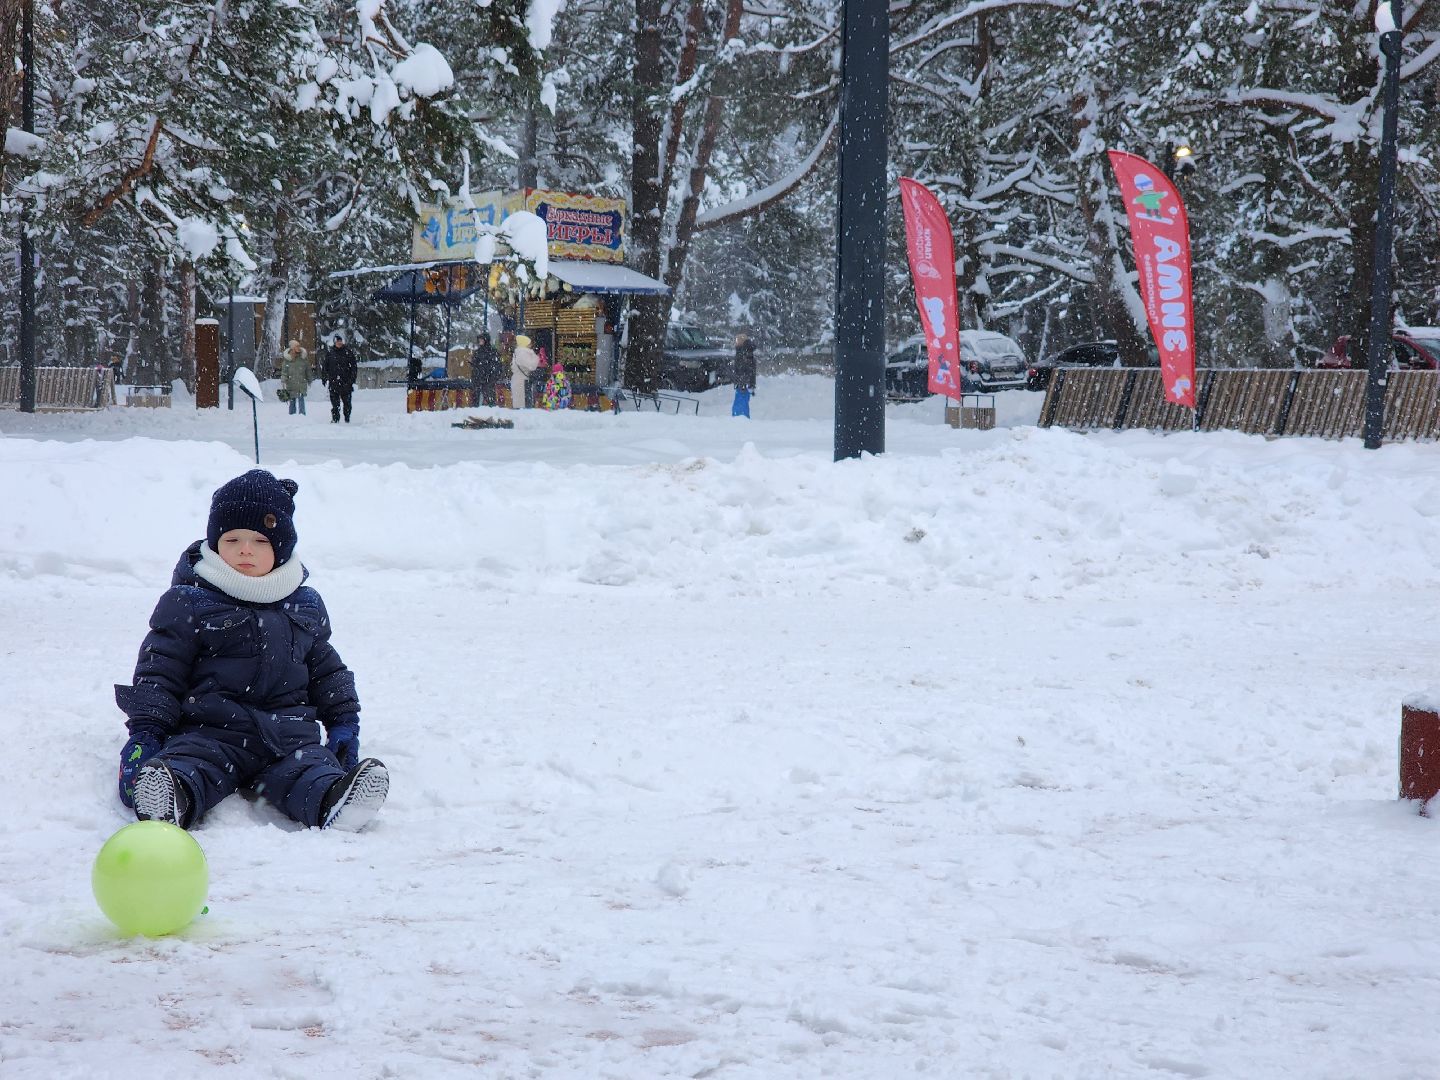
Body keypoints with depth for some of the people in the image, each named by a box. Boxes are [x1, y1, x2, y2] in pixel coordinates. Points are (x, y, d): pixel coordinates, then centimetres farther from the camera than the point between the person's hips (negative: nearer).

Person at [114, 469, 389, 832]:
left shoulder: (304, 605, 16)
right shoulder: (189, 603, 3)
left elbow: (325, 667, 27)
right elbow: (159, 669, 2)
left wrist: (343, 721, 18)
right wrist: (145, 730, -7)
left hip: (287, 729, 3)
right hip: (210, 730, -3)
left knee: (310, 766, -28)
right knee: (190, 763, -34)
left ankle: (335, 801, -57)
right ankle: (171, 800, -64)